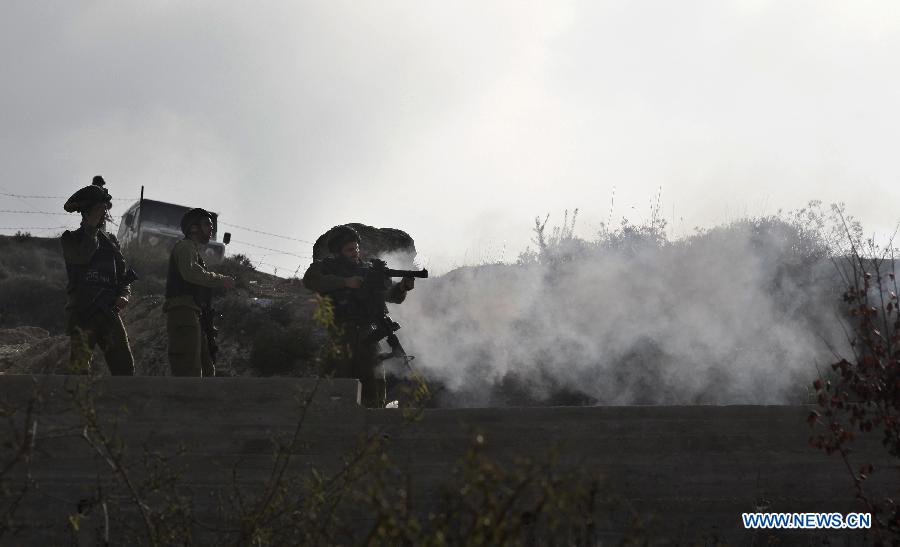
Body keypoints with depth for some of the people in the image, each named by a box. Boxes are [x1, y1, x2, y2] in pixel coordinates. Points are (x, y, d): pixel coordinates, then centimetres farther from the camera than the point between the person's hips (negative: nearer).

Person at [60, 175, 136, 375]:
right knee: (79, 367, -12)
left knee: (124, 365, -7)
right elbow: (82, 256, -14)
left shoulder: (111, 241, 21)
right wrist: (92, 227, -5)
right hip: (82, 311, -4)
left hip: (109, 311, 4)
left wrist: (124, 296, 1)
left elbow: (125, 277, 22)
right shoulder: (71, 239, 8)